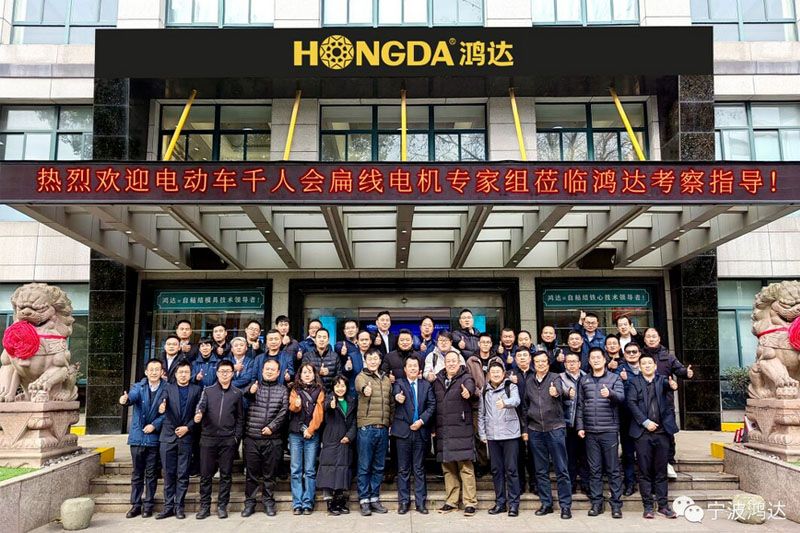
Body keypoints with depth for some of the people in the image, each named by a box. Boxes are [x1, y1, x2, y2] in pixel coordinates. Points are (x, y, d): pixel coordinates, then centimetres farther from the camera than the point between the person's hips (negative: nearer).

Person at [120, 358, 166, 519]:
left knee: (151, 474, 7)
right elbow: (133, 396, -20)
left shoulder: (167, 389, -2)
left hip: (155, 437, -1)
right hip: (137, 436, 2)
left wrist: (155, 425, -17)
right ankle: (135, 504, 21)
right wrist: (125, 400, -42)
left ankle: (148, 505, 18)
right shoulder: (138, 387, 2)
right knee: (137, 474, 11)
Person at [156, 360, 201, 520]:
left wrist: (187, 427, -10)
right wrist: (161, 408, -34)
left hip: (186, 436, 0)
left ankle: (179, 506, 12)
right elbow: (164, 402, -11)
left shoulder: (197, 389, 6)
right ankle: (168, 506, 13)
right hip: (168, 436, 1)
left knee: (183, 475, 3)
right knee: (168, 474, 5)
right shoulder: (168, 388, 7)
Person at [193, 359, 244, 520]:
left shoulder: (237, 393, 8)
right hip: (208, 438, 0)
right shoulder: (207, 391, 8)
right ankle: (205, 506, 16)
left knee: (226, 474, 4)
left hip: (228, 440, 0)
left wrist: (237, 437, 1)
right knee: (205, 474, 5)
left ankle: (222, 506, 14)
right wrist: (199, 413, -32)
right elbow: (201, 404, -10)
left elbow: (240, 418, 9)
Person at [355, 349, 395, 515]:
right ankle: (364, 500, 11)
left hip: (383, 429, 5)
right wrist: (365, 389, -50)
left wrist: (391, 422, 10)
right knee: (364, 467, 1)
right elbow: (360, 384, -27)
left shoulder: (386, 380, 15)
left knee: (379, 467, 11)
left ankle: (375, 499, 21)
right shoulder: (362, 376, -1)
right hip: (366, 428, -5)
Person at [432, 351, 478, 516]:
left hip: (462, 430, -5)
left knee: (465, 467, -5)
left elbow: (470, 385, -26)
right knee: (448, 468, 11)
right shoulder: (438, 381, 13)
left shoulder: (466, 378, -1)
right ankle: (451, 502, 21)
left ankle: (470, 503, 3)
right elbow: (434, 406, 18)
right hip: (443, 431, 5)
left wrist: (468, 391, -50)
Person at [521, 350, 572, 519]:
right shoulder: (529, 382, 11)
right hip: (535, 430, 4)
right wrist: (525, 428, 13)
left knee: (561, 469, -1)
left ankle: (565, 506, 7)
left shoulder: (555, 378, 0)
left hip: (555, 428, -4)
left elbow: (559, 390, -24)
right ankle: (546, 504, 19)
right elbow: (525, 406, 17)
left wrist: (556, 392, -48)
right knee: (541, 470, 9)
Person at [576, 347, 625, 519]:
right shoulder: (584, 381, 12)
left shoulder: (614, 378, 5)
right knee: (594, 469, 6)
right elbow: (580, 405, 12)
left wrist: (610, 394, -32)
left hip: (609, 430, -2)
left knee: (613, 469, 1)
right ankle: (596, 503, 13)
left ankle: (616, 504, 8)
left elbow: (621, 397, -11)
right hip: (590, 432, 2)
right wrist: (580, 426, 5)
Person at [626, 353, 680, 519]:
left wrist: (672, 385, -37)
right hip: (643, 432, -1)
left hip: (661, 431, 1)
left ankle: (663, 505, 13)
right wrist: (645, 422, -12)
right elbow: (631, 402, -4)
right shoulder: (634, 382, 8)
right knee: (645, 472, 2)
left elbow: (667, 385, -13)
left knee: (661, 471, 6)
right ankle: (648, 506, 8)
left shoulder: (662, 380, 11)